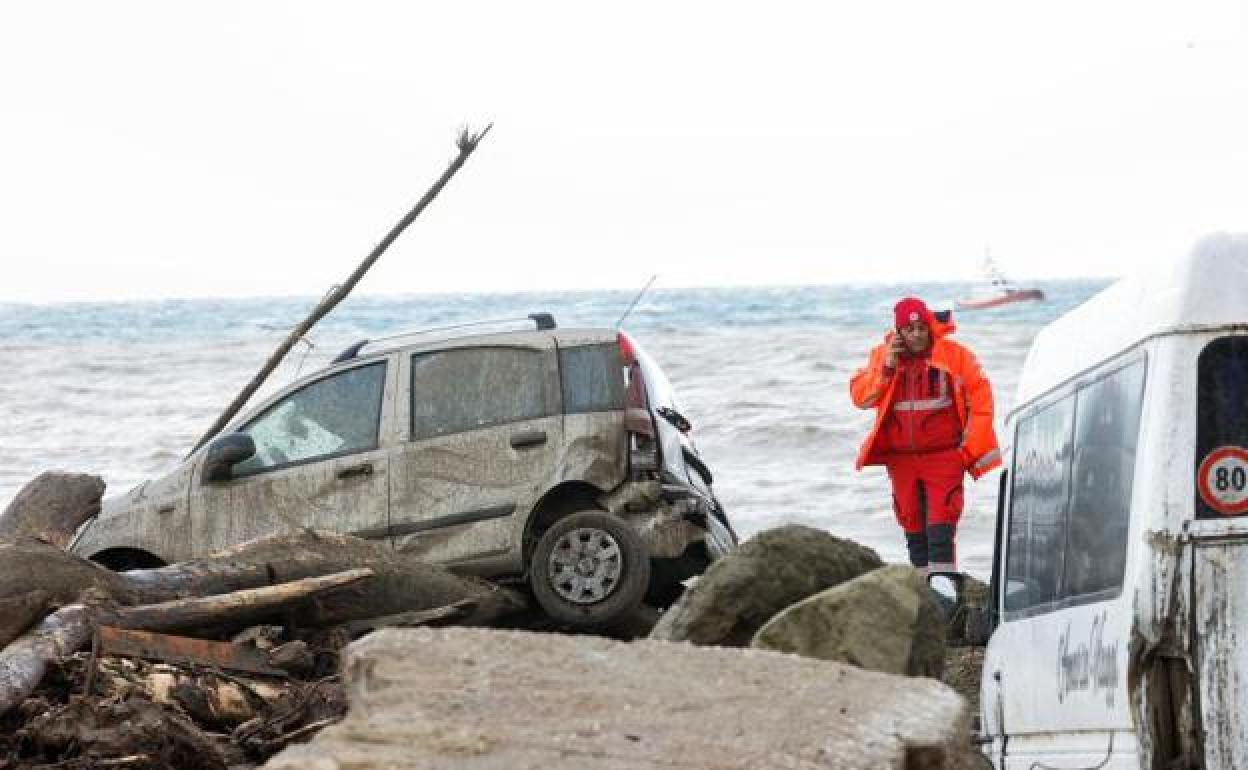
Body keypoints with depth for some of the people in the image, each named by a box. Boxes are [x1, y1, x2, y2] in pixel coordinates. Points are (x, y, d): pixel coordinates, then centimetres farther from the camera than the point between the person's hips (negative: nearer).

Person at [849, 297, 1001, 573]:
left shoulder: (955, 355, -3)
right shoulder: (882, 355, 5)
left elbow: (981, 398, 1)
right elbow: (860, 397, -2)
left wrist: (969, 445, -3)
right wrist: (886, 367, -14)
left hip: (943, 457, -4)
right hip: (901, 459, 4)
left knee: (941, 527, -13)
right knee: (913, 528, 11)